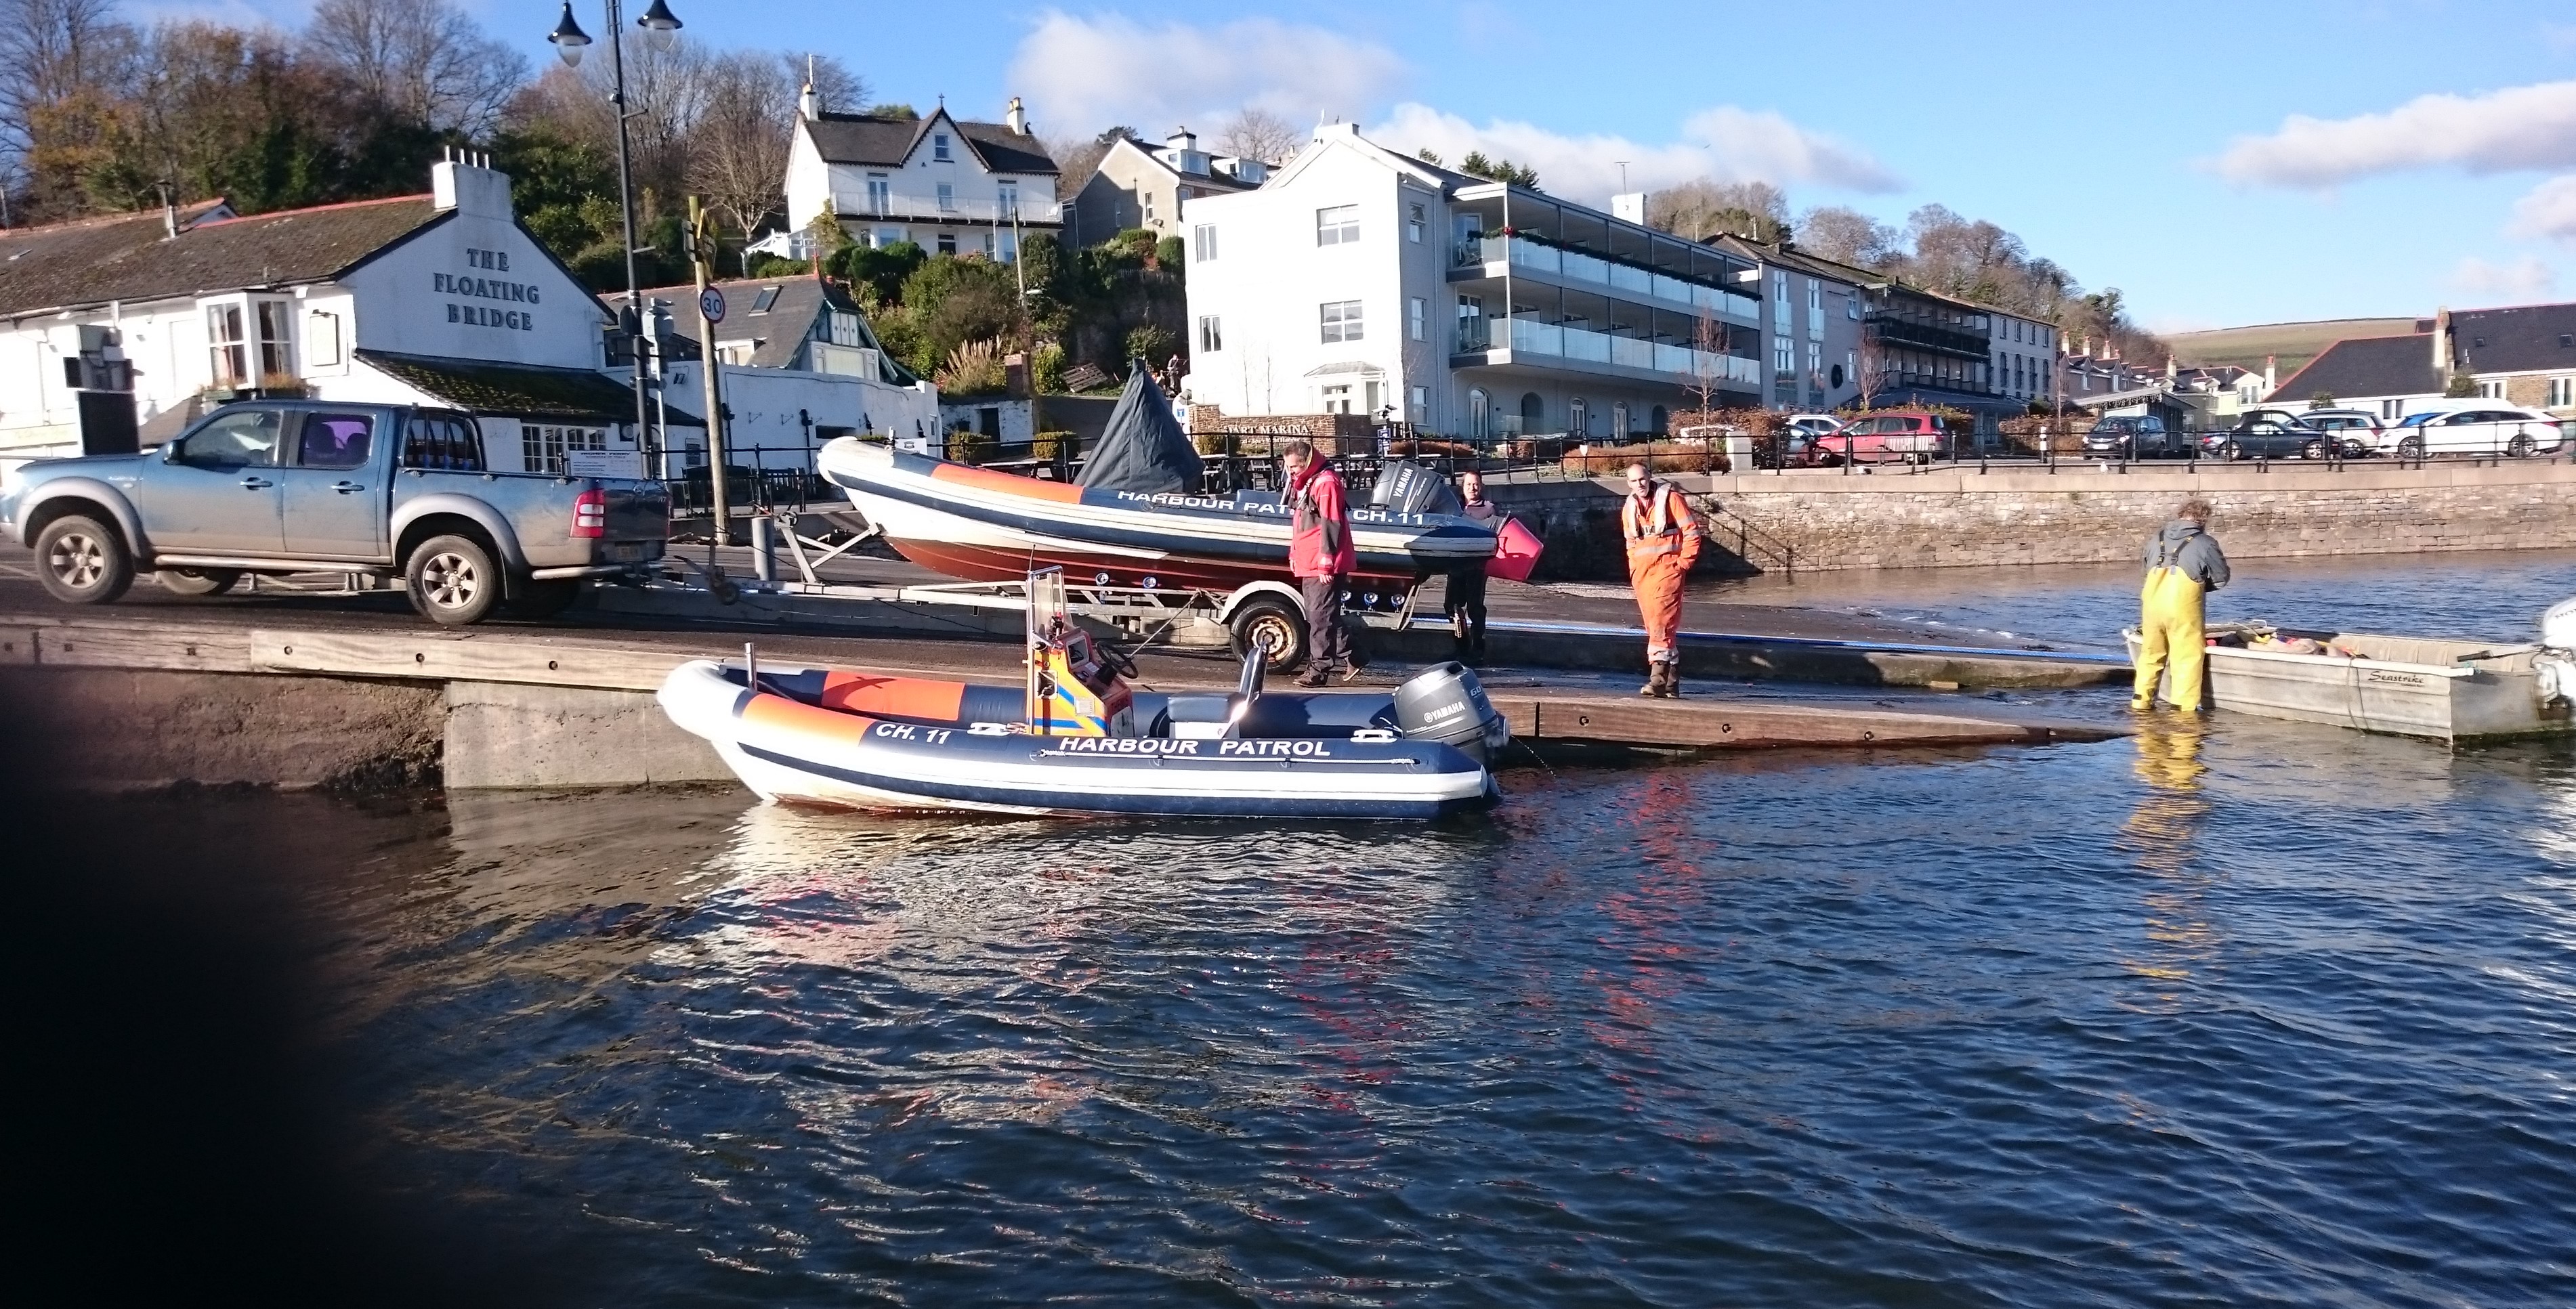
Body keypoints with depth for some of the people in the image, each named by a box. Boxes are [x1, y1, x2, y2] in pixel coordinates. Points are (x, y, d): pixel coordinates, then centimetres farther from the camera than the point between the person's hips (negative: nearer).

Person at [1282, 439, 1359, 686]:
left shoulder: (1326, 482, -14)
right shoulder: (1303, 483, 17)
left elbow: (1331, 526, -19)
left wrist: (1326, 563, -21)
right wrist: (1294, 555, 21)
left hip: (1324, 567, -11)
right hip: (1309, 565, 11)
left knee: (1320, 616, -7)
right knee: (1317, 615, 14)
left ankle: (1319, 668, -4)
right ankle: (1349, 659, 22)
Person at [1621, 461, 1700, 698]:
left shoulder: (1670, 499, -4)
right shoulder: (1629, 508, 13)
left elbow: (1692, 533, -4)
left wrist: (1682, 564, -8)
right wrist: (1634, 567, 13)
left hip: (1667, 568, -6)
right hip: (1641, 572, 6)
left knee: (1662, 622, -17)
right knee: (1654, 626, 7)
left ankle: (1659, 679, -23)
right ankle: (1672, 682, 13)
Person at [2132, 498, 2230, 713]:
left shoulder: (2156, 538, 16)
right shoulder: (2205, 543, 3)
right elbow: (2222, 578, 10)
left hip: (2151, 603, 4)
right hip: (2183, 606, -4)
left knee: (2151, 653, 17)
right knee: (2188, 656, 4)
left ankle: (2141, 700, 19)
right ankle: (2185, 706, 3)